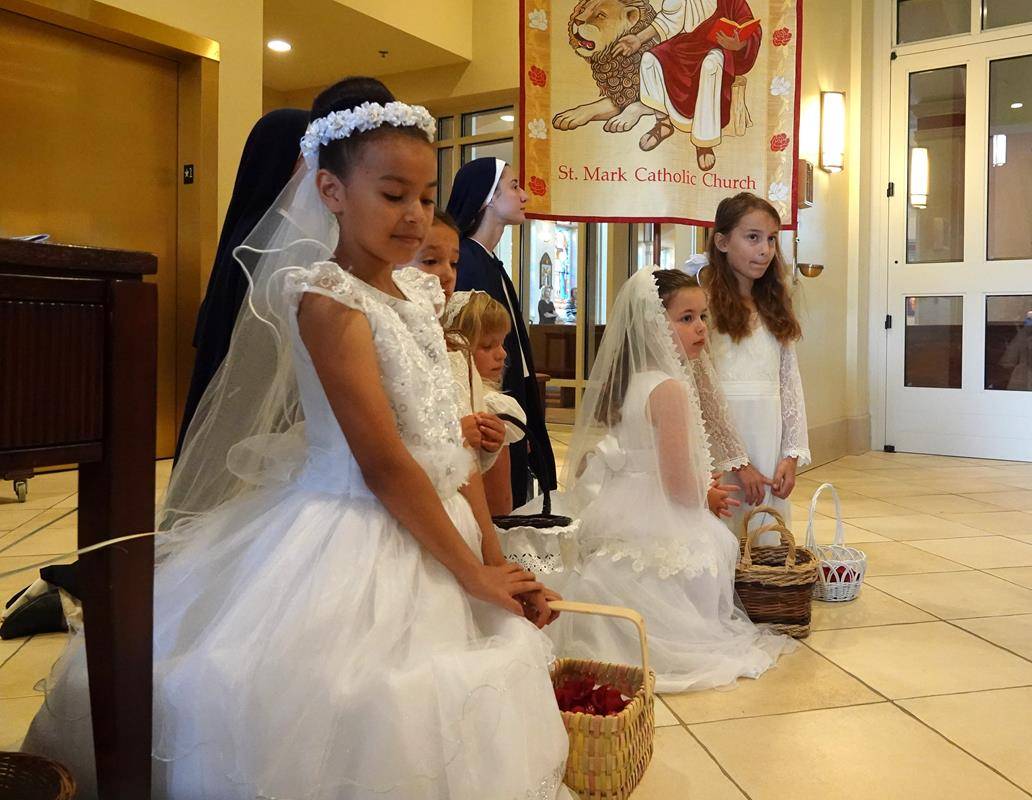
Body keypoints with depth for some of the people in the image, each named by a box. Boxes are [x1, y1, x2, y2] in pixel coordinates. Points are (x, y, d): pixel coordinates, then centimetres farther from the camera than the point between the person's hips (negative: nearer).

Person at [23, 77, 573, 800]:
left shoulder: (417, 291, 8)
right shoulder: (329, 298, -18)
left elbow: (445, 440, 10)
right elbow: (383, 464, -21)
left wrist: (494, 556, 6)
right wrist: (475, 576, -15)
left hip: (432, 525, 9)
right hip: (361, 542, -8)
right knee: (347, 735, 1)